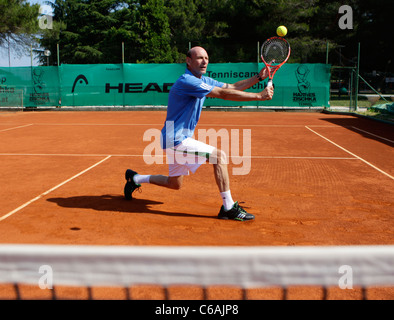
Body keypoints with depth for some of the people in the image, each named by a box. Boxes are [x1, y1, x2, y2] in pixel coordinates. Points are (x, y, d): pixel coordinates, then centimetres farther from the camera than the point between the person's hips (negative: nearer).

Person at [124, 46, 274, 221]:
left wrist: (258, 77, 2)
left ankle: (135, 178, 37)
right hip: (175, 139, -10)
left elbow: (231, 87, 13)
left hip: (179, 139, 10)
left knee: (174, 183, 21)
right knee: (218, 155, -19)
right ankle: (229, 208, -14)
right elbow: (224, 94, -26)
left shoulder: (204, 80, 10)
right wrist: (259, 96, -25)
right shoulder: (186, 81, -21)